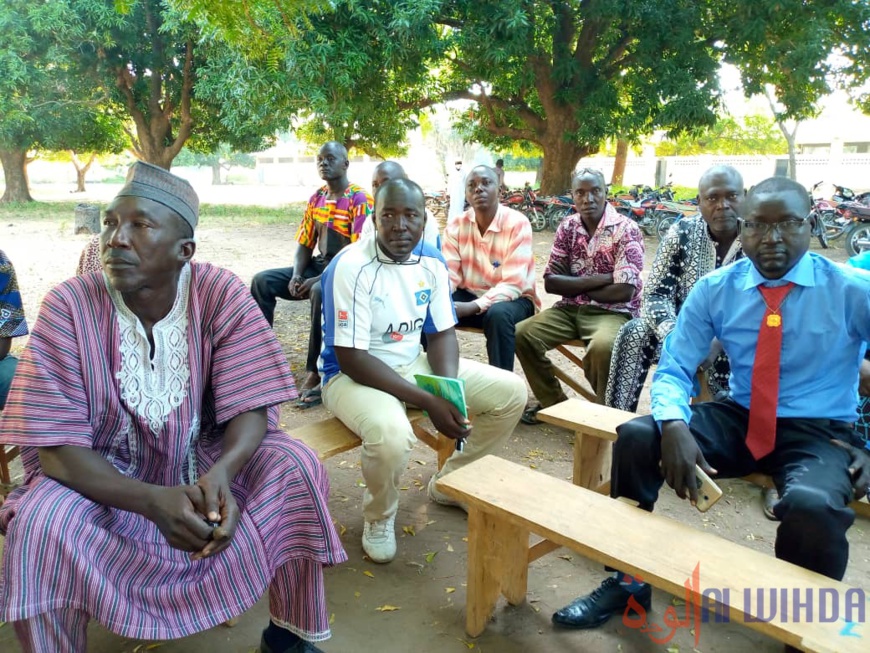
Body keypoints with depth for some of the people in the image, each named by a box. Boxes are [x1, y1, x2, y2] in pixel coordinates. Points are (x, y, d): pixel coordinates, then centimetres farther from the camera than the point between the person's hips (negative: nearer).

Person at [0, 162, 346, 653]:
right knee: (40, 523, -29)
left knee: (296, 467, -21)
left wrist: (221, 472, -39)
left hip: (204, 458, 1)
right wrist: (153, 500, -36)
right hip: (104, 476, 0)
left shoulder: (221, 294, -17)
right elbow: (57, 450, -20)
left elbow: (251, 407, -17)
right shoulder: (68, 306, -19)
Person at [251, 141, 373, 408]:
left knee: (320, 292, -40)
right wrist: (296, 275, -8)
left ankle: (315, 372, -30)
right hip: (320, 264, 8)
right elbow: (305, 244, 12)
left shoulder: (359, 200, -12)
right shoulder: (316, 198, 11)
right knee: (262, 281, -8)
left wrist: (320, 279, -25)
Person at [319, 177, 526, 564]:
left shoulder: (432, 262, -3)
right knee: (392, 435, -39)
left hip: (415, 364, 7)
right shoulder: (350, 268, -23)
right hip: (352, 375, -6)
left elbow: (442, 333, 3)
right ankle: (379, 517, -2)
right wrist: (428, 402, -28)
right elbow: (352, 359, -24)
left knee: (511, 392, -1)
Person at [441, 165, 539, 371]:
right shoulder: (456, 225, -2)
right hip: (469, 295, 4)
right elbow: (449, 275, -5)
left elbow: (512, 285, -22)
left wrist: (472, 307, -34)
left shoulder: (517, 224, -17)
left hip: (511, 298, -4)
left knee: (498, 315, -37)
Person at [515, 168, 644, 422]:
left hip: (613, 312, -5)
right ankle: (553, 401, 5)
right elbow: (551, 282, -1)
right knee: (521, 334, -15)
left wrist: (576, 287, -6)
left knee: (602, 347, -37)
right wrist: (596, 280, -14)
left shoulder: (626, 229, -10)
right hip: (571, 308, 5)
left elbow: (624, 291, -17)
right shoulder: (567, 227, 5)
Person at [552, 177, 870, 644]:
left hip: (820, 432, -2)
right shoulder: (714, 290, -2)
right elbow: (673, 369, -4)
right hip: (739, 418, 3)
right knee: (635, 437, -20)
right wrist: (674, 426, -27)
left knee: (811, 506, -36)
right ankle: (627, 582, 0)